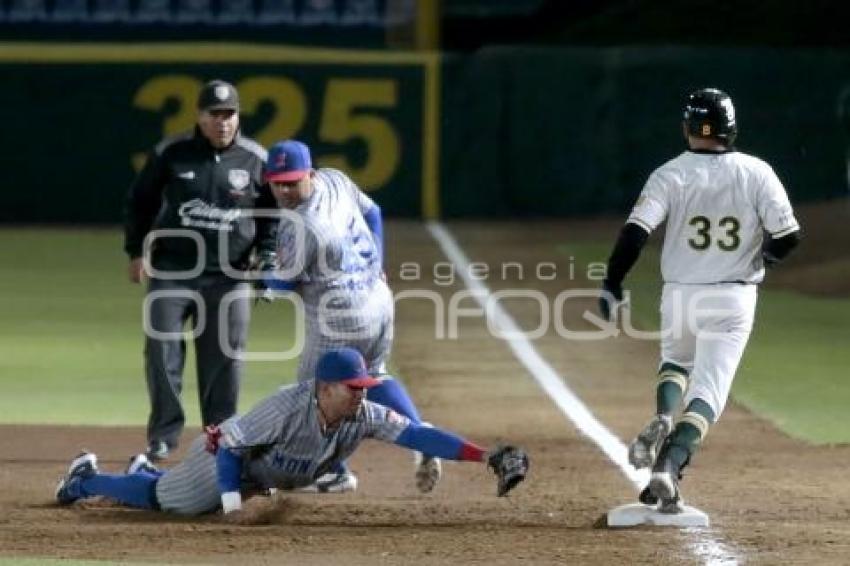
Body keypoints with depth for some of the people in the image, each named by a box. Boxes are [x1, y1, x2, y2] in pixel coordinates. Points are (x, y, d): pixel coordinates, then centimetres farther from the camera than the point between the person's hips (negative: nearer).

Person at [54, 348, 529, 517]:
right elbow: (229, 442, -34)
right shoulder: (287, 408, -42)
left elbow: (418, 435, -31)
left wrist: (487, 457, -40)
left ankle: (146, 470, 53)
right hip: (229, 455, -6)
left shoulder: (365, 416, -26)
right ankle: (88, 478, 33)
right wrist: (233, 505, -40)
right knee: (160, 499, 9)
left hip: (265, 474, 6)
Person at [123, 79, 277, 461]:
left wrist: (266, 257, 0)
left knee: (223, 358, 2)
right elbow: (141, 201, 9)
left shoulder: (256, 160, 1)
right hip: (171, 270, 0)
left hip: (229, 274, 0)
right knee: (162, 351, -4)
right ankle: (164, 434, 5)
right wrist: (135, 251, 4)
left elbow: (275, 213, 11)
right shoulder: (170, 154, -1)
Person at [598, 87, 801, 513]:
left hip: (680, 295, 1)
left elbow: (635, 233, -14)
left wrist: (611, 286, -7)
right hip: (734, 300, -1)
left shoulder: (670, 175, -6)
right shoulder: (757, 174, -5)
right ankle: (669, 466, -18)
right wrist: (761, 257, 15)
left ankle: (662, 420, -1)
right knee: (709, 391, 2)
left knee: (676, 361, 29)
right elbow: (787, 237, -6)